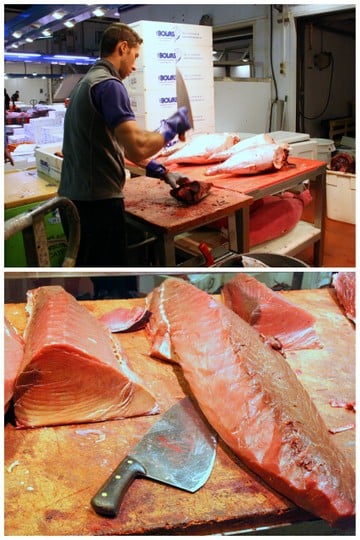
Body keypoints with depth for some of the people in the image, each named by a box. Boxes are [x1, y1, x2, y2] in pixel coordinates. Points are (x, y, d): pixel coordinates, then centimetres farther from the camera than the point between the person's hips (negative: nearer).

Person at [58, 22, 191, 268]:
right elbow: (138, 147, -26)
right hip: (97, 201, -10)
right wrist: (172, 126, -9)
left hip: (73, 198, 10)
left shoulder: (86, 82, 16)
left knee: (86, 263, 20)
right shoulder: (109, 85, -14)